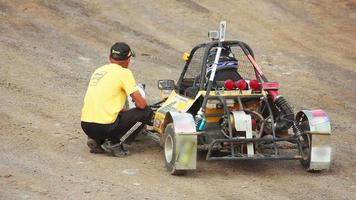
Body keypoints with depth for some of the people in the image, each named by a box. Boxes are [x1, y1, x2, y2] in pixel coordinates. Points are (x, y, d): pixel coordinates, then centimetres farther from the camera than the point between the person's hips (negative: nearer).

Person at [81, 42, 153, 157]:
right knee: (146, 112, 3)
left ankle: (97, 141, 12)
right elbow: (141, 104, -6)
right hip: (103, 127, -8)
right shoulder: (124, 72, -4)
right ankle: (115, 144, -2)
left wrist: (125, 111, 33)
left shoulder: (99, 70, 19)